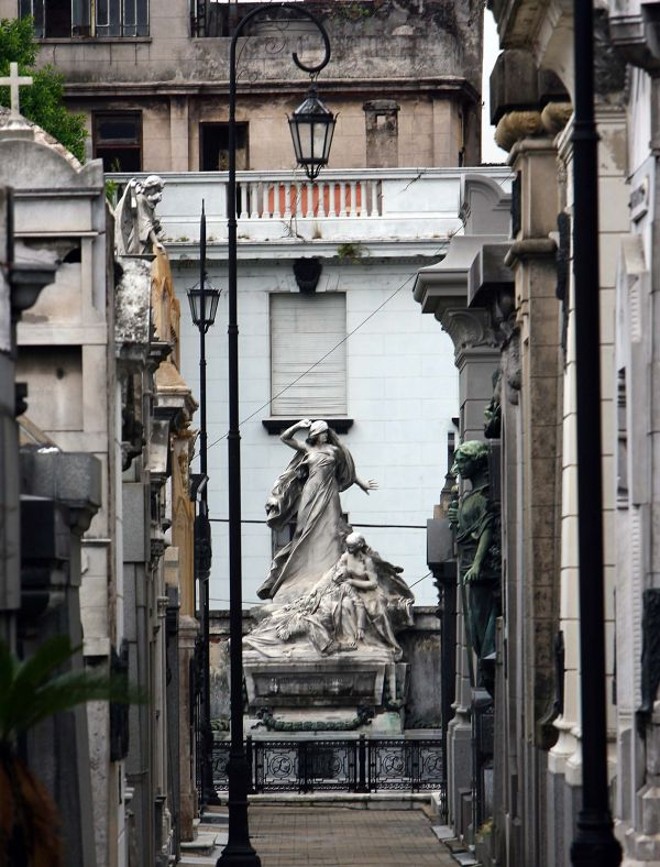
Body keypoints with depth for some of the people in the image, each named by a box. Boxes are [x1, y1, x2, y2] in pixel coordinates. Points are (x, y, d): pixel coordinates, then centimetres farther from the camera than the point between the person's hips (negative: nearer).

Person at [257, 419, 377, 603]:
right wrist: (298, 426, -2)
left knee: (327, 532, -10)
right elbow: (285, 438, 10)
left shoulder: (335, 451, 10)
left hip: (328, 495, 0)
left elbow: (348, 472, 22)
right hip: (311, 494, 0)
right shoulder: (307, 448, 9)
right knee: (308, 535, -2)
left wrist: (363, 484, 25)